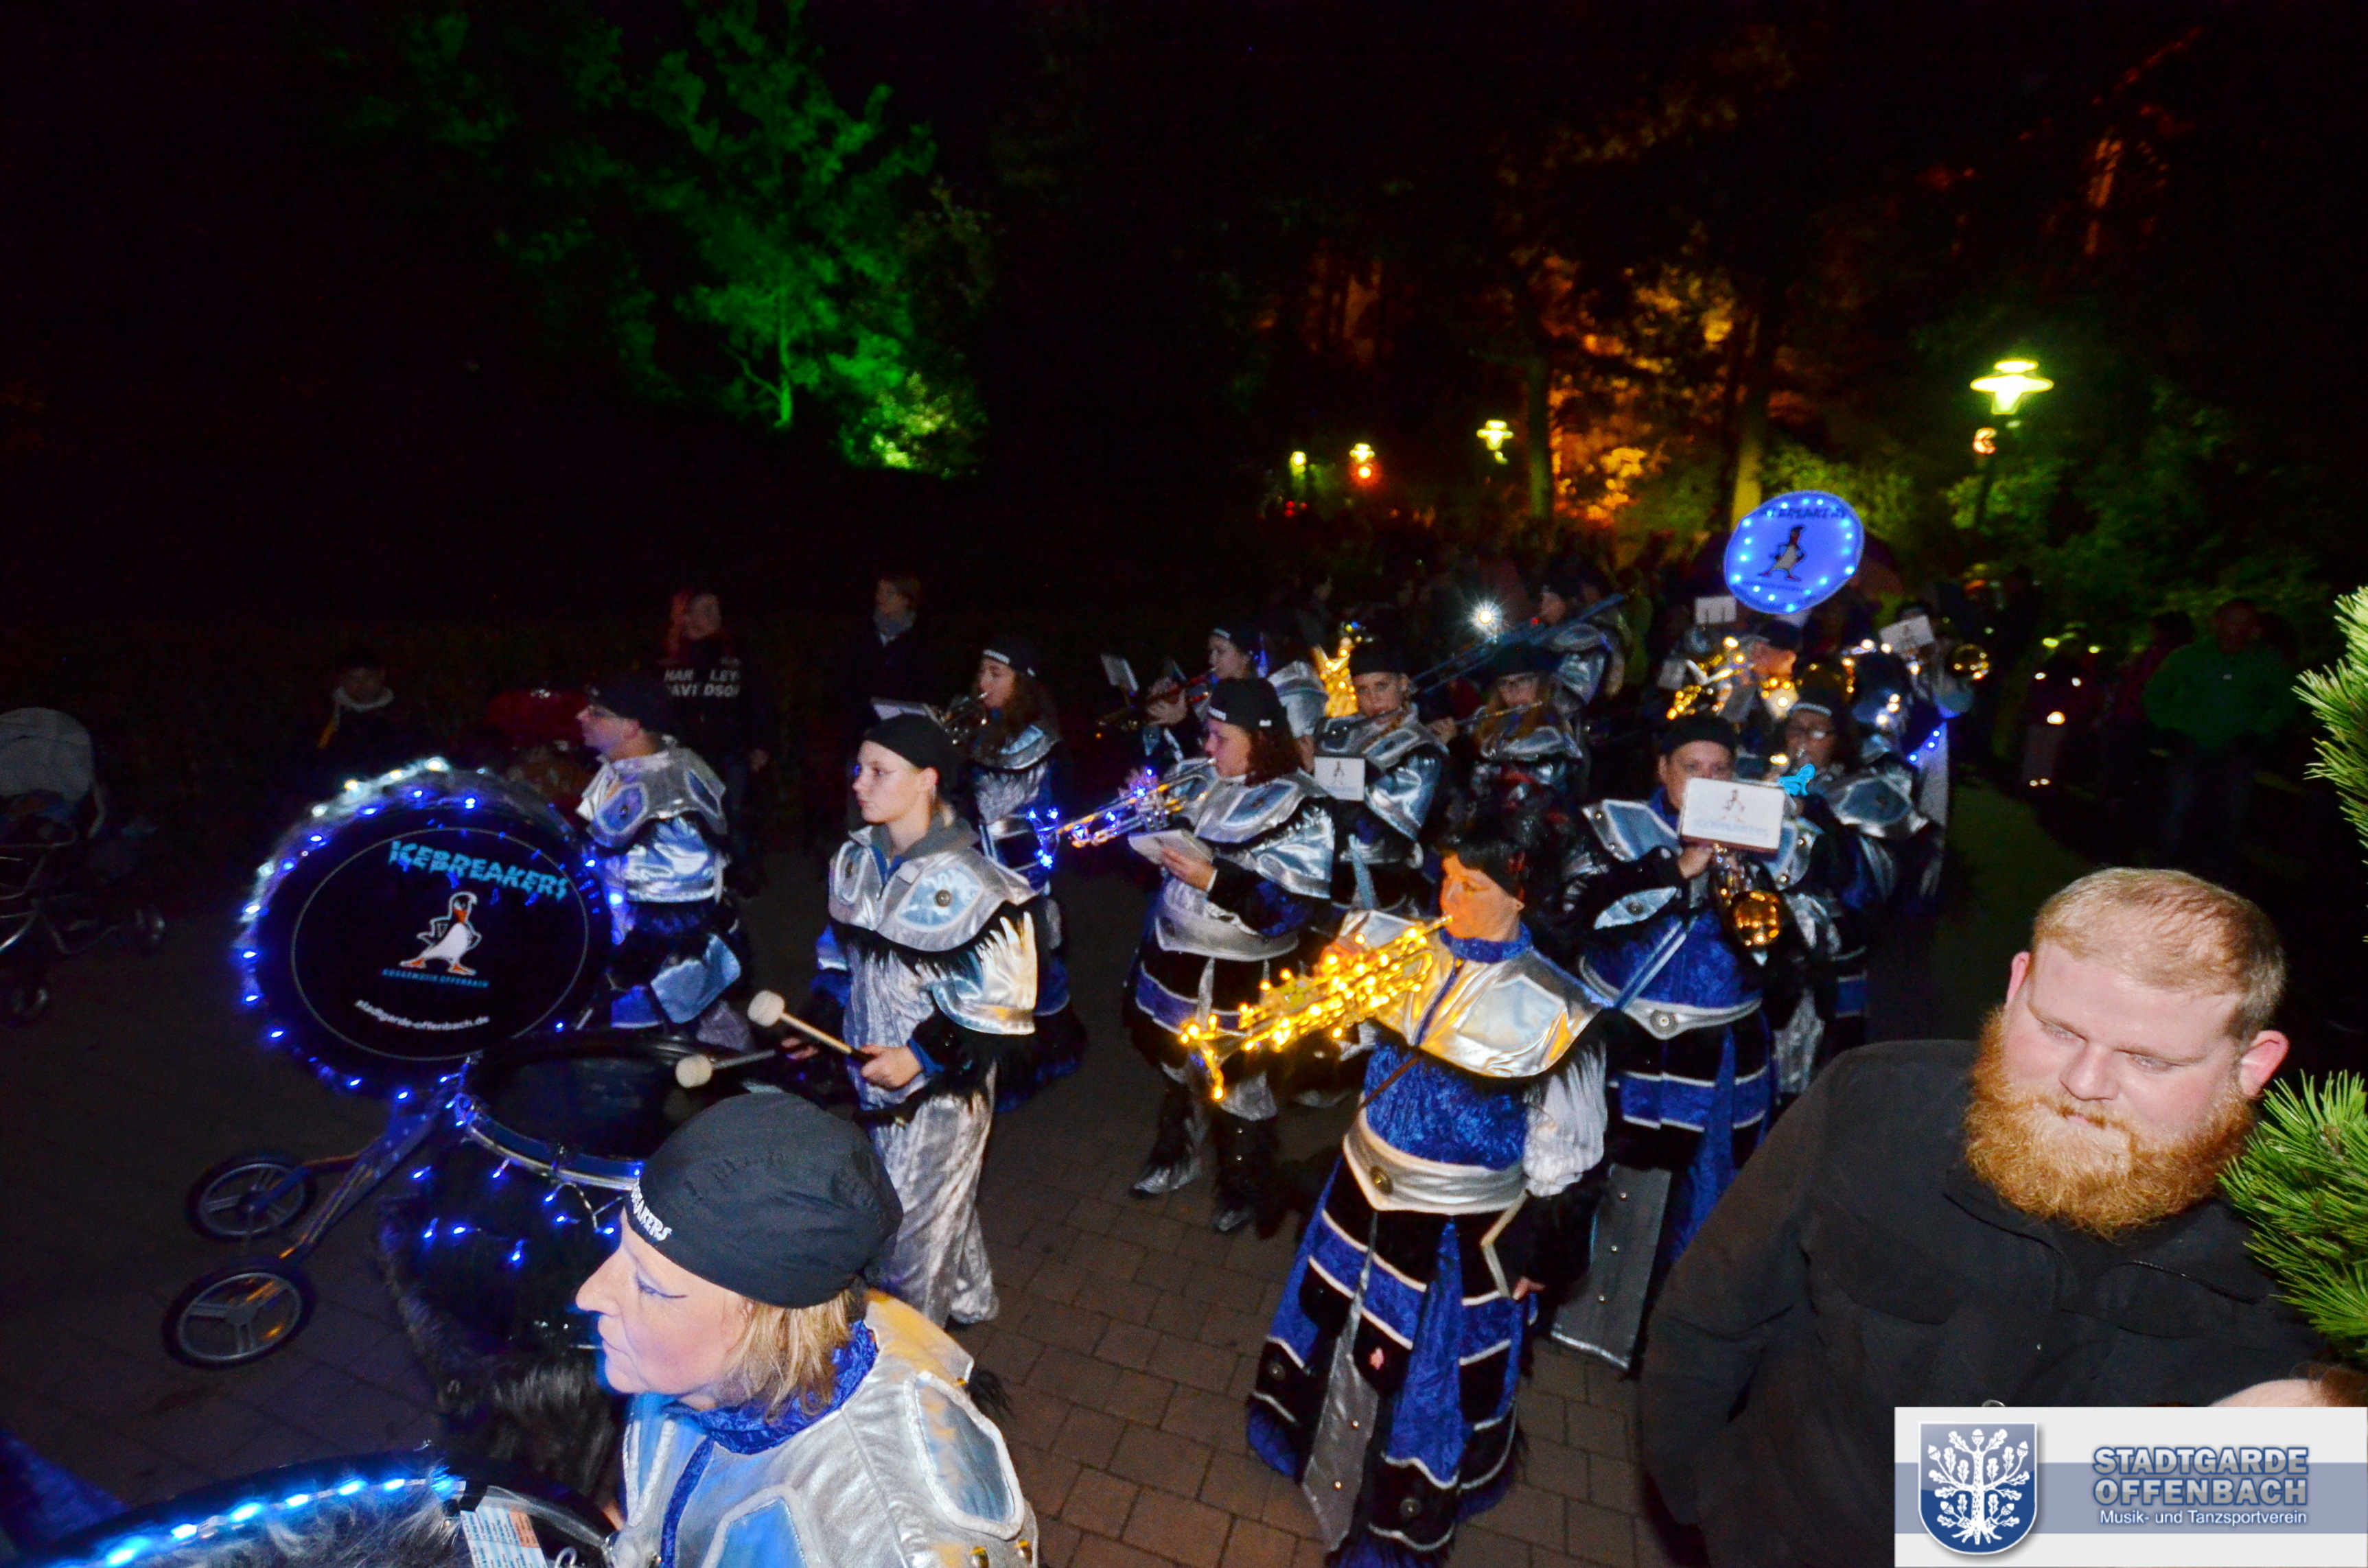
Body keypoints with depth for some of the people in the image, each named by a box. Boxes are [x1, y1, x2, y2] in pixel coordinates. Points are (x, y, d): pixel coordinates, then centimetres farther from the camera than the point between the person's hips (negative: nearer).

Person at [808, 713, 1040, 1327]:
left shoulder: (966, 883, -25)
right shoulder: (857, 858, -2)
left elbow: (1001, 1004, -20)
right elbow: (842, 956, 12)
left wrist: (923, 1057, -22)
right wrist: (819, 1019, 0)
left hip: (939, 1087, -7)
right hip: (873, 1069, 7)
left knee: (914, 1228, 10)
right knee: (946, 1201, 27)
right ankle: (967, 1299, 51)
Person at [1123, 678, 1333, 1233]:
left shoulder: (1298, 807, -18)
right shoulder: (1194, 777, -1)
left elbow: (1294, 907, -24)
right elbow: (1155, 841, 14)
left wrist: (1214, 879, -29)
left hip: (1239, 976, -6)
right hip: (1173, 955, 6)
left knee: (1237, 1084, 11)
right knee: (1178, 1063, 24)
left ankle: (1247, 1190, 38)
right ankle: (1177, 1156, 51)